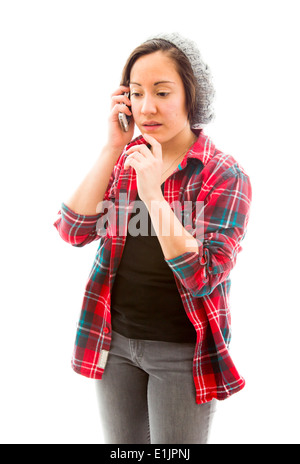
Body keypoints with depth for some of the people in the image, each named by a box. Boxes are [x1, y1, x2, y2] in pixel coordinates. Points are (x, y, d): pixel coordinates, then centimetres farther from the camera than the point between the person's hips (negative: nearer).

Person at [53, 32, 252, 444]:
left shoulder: (225, 175, -13)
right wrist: (113, 148, -15)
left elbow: (203, 278, -20)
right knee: (120, 444, 19)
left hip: (182, 352, -4)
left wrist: (153, 194, -26)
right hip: (115, 340, 4)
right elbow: (74, 232, -10)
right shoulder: (124, 159, 1)